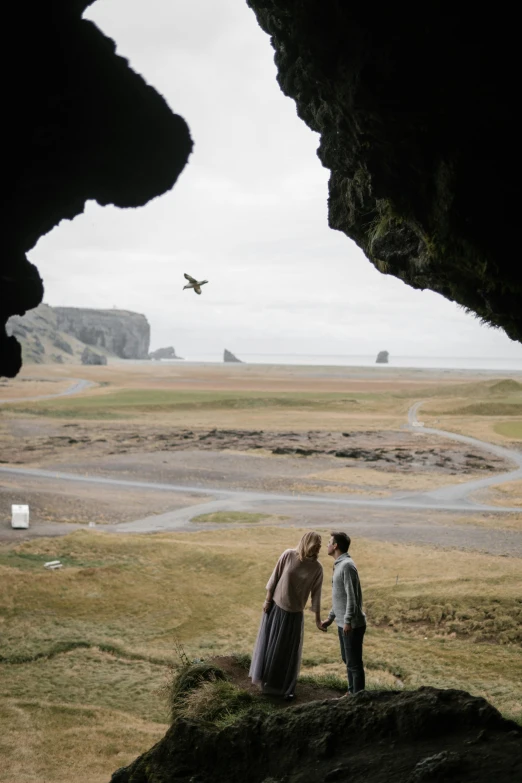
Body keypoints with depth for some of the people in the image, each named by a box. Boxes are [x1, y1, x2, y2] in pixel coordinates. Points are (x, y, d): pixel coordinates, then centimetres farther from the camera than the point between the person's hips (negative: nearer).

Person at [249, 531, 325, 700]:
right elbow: (275, 577, -6)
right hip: (276, 606, 0)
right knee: (270, 644, 12)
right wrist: (267, 600, -5)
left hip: (295, 613, 1)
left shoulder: (317, 568, -11)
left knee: (290, 651, 5)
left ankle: (285, 687, 19)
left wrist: (318, 619, -5)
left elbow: (316, 593, -6)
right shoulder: (288, 555, -14)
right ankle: (266, 680, 32)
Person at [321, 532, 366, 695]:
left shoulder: (347, 566, -18)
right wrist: (331, 617, 24)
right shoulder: (339, 565, 13)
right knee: (347, 661, 19)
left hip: (352, 624, -10)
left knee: (354, 663, -2)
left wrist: (348, 621, -25)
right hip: (343, 623, 10)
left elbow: (352, 596, -23)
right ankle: (351, 693, 30)